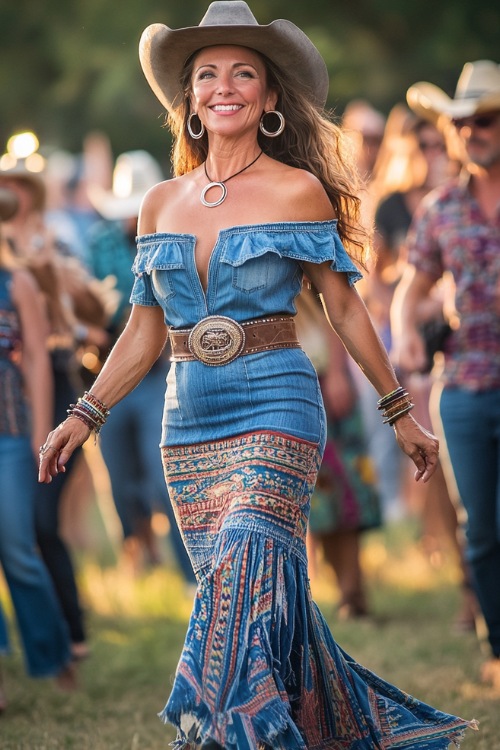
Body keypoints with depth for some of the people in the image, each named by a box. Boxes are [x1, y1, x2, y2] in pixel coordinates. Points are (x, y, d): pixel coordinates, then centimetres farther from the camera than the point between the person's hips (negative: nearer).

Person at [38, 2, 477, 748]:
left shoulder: (299, 192, -3)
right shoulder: (162, 204, 9)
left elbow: (343, 307, 3)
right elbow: (146, 331, 14)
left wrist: (400, 412, 6)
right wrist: (86, 414, 7)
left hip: (275, 413, -5)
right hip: (187, 426, 5)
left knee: (242, 584, -19)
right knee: (266, 597, 8)